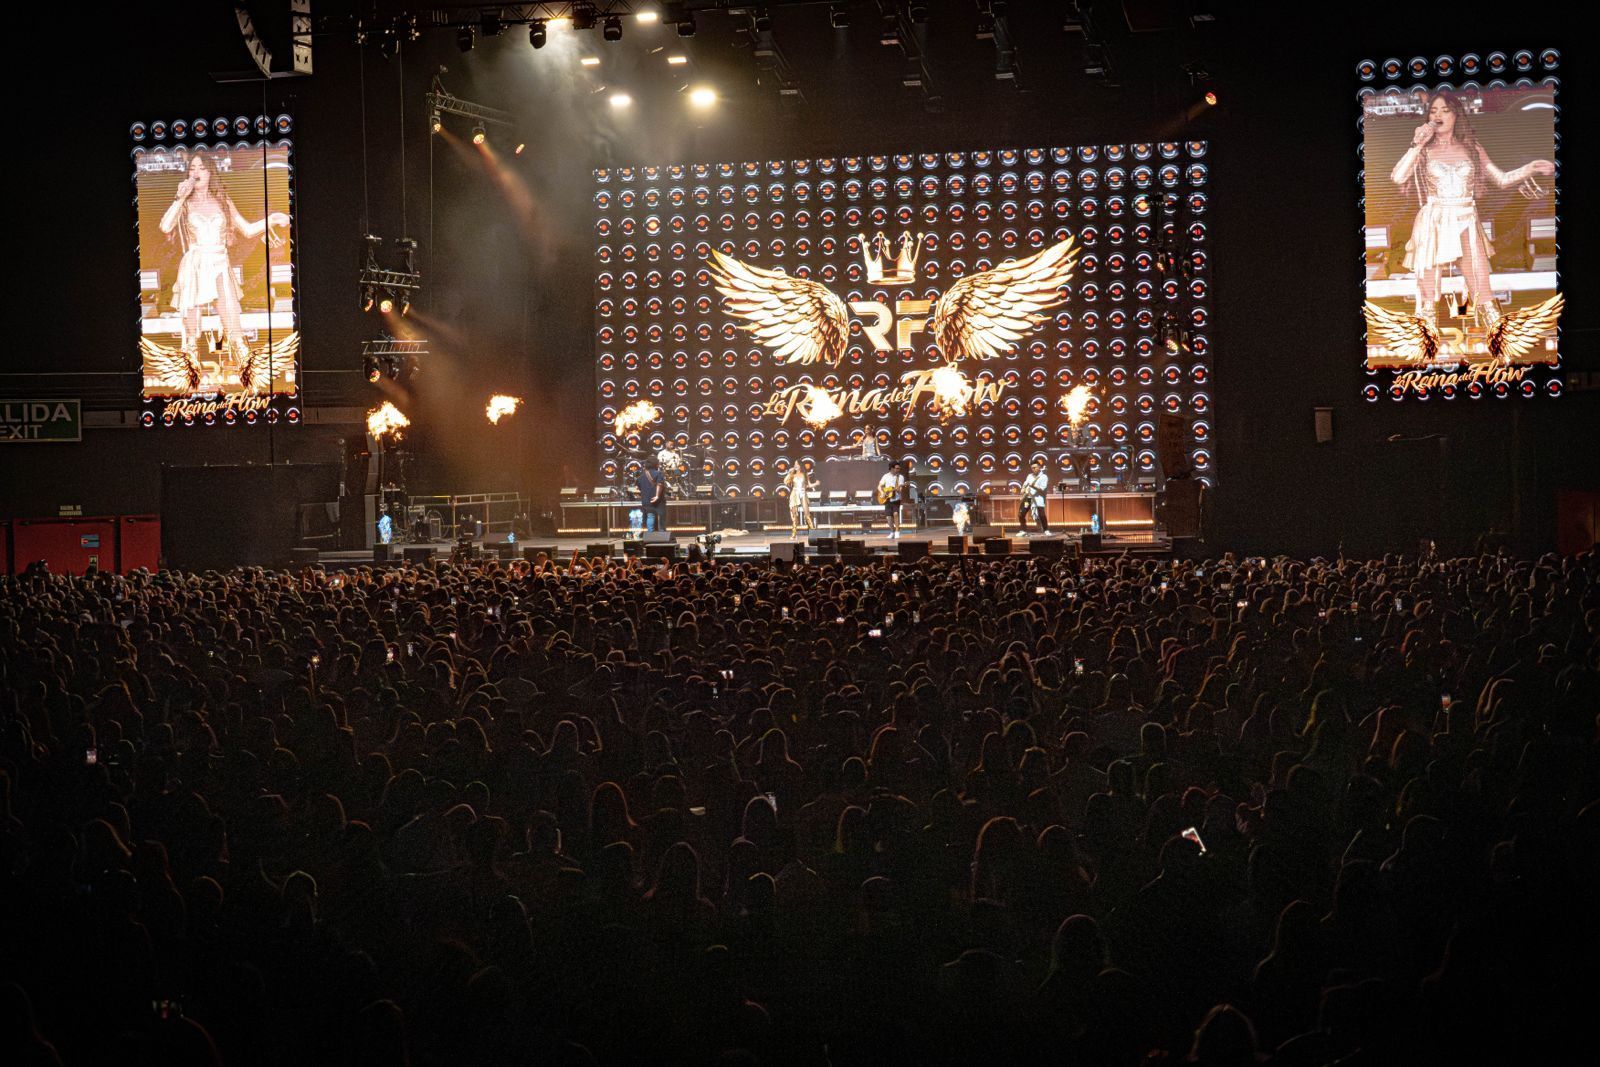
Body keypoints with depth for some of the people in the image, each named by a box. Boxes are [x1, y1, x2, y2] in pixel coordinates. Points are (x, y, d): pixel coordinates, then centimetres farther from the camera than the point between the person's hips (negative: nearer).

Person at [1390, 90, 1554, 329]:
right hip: (1433, 225, -1)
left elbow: (1502, 179, 11)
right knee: (1428, 301, -4)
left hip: (1466, 223, 1)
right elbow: (1398, 177, -11)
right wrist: (1417, 145, -11)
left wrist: (1530, 168, -3)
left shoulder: (1471, 148, 11)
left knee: (1483, 297, -7)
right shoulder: (1424, 150, 6)